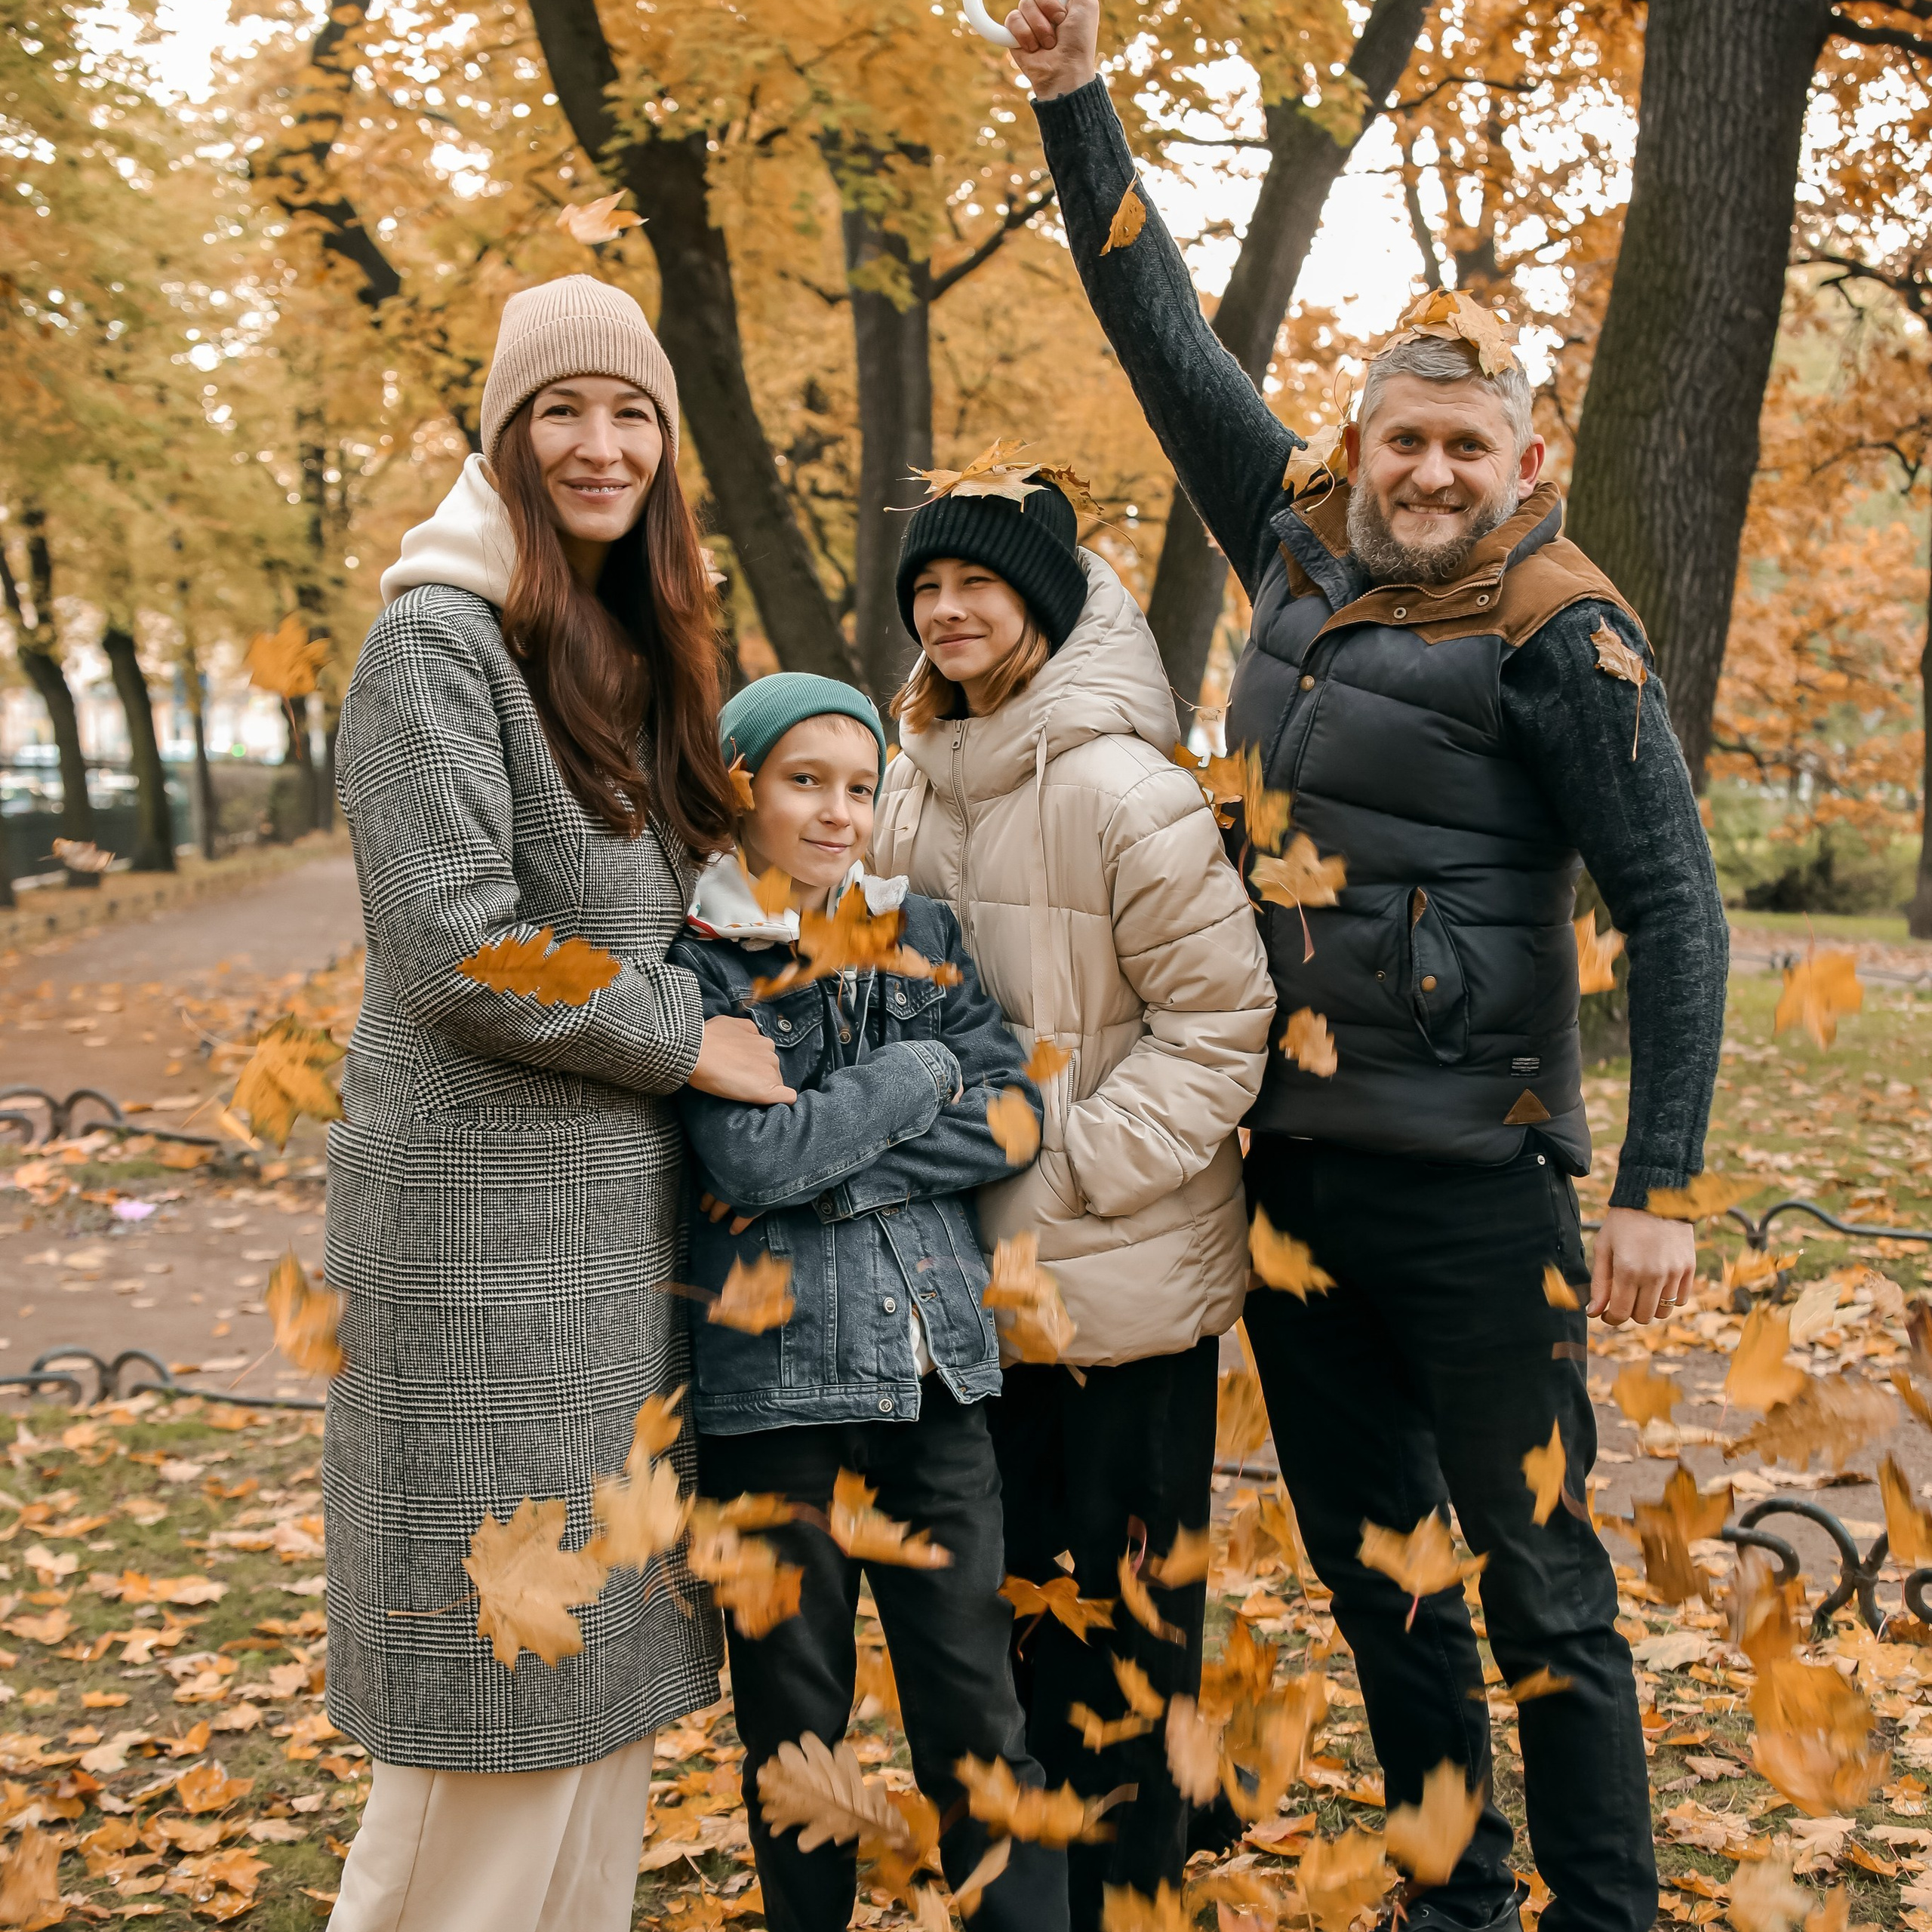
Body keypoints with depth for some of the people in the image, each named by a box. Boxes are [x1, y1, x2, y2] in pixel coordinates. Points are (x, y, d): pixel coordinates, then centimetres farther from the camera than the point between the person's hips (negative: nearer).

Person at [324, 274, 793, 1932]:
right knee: (498, 1662, -1)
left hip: (624, 1205, 8)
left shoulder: (641, 656, 13)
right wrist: (685, 1043, -10)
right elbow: (455, 950, -19)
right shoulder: (437, 640, -11)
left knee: (613, 1642, 14)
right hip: (488, 1218, -8)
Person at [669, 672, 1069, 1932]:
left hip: (936, 1373, 3)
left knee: (978, 1719, 5)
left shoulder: (921, 933, 9)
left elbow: (1012, 1112, -1)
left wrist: (834, 1171, -11)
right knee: (795, 1720, 11)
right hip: (774, 1383, -3)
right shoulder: (696, 961, -3)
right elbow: (748, 1154, -16)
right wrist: (917, 1074, -7)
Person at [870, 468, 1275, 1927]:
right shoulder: (919, 786, 7)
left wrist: (1076, 1165, -17)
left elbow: (1217, 1017, -15)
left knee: (1122, 1579, 5)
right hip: (981, 1261, 7)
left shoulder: (1126, 791, -16)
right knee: (1001, 1574, 18)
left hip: (1127, 1264, -7)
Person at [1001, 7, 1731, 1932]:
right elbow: (1163, 335, 16)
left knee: (1538, 1585, 2)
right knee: (1372, 1569, 15)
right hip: (1289, 1159, 7)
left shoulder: (1557, 636, -8)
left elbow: (1675, 911, -10)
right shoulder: (1303, 554, 8)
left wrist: (1656, 1189, -15)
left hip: (1467, 1177, -6)